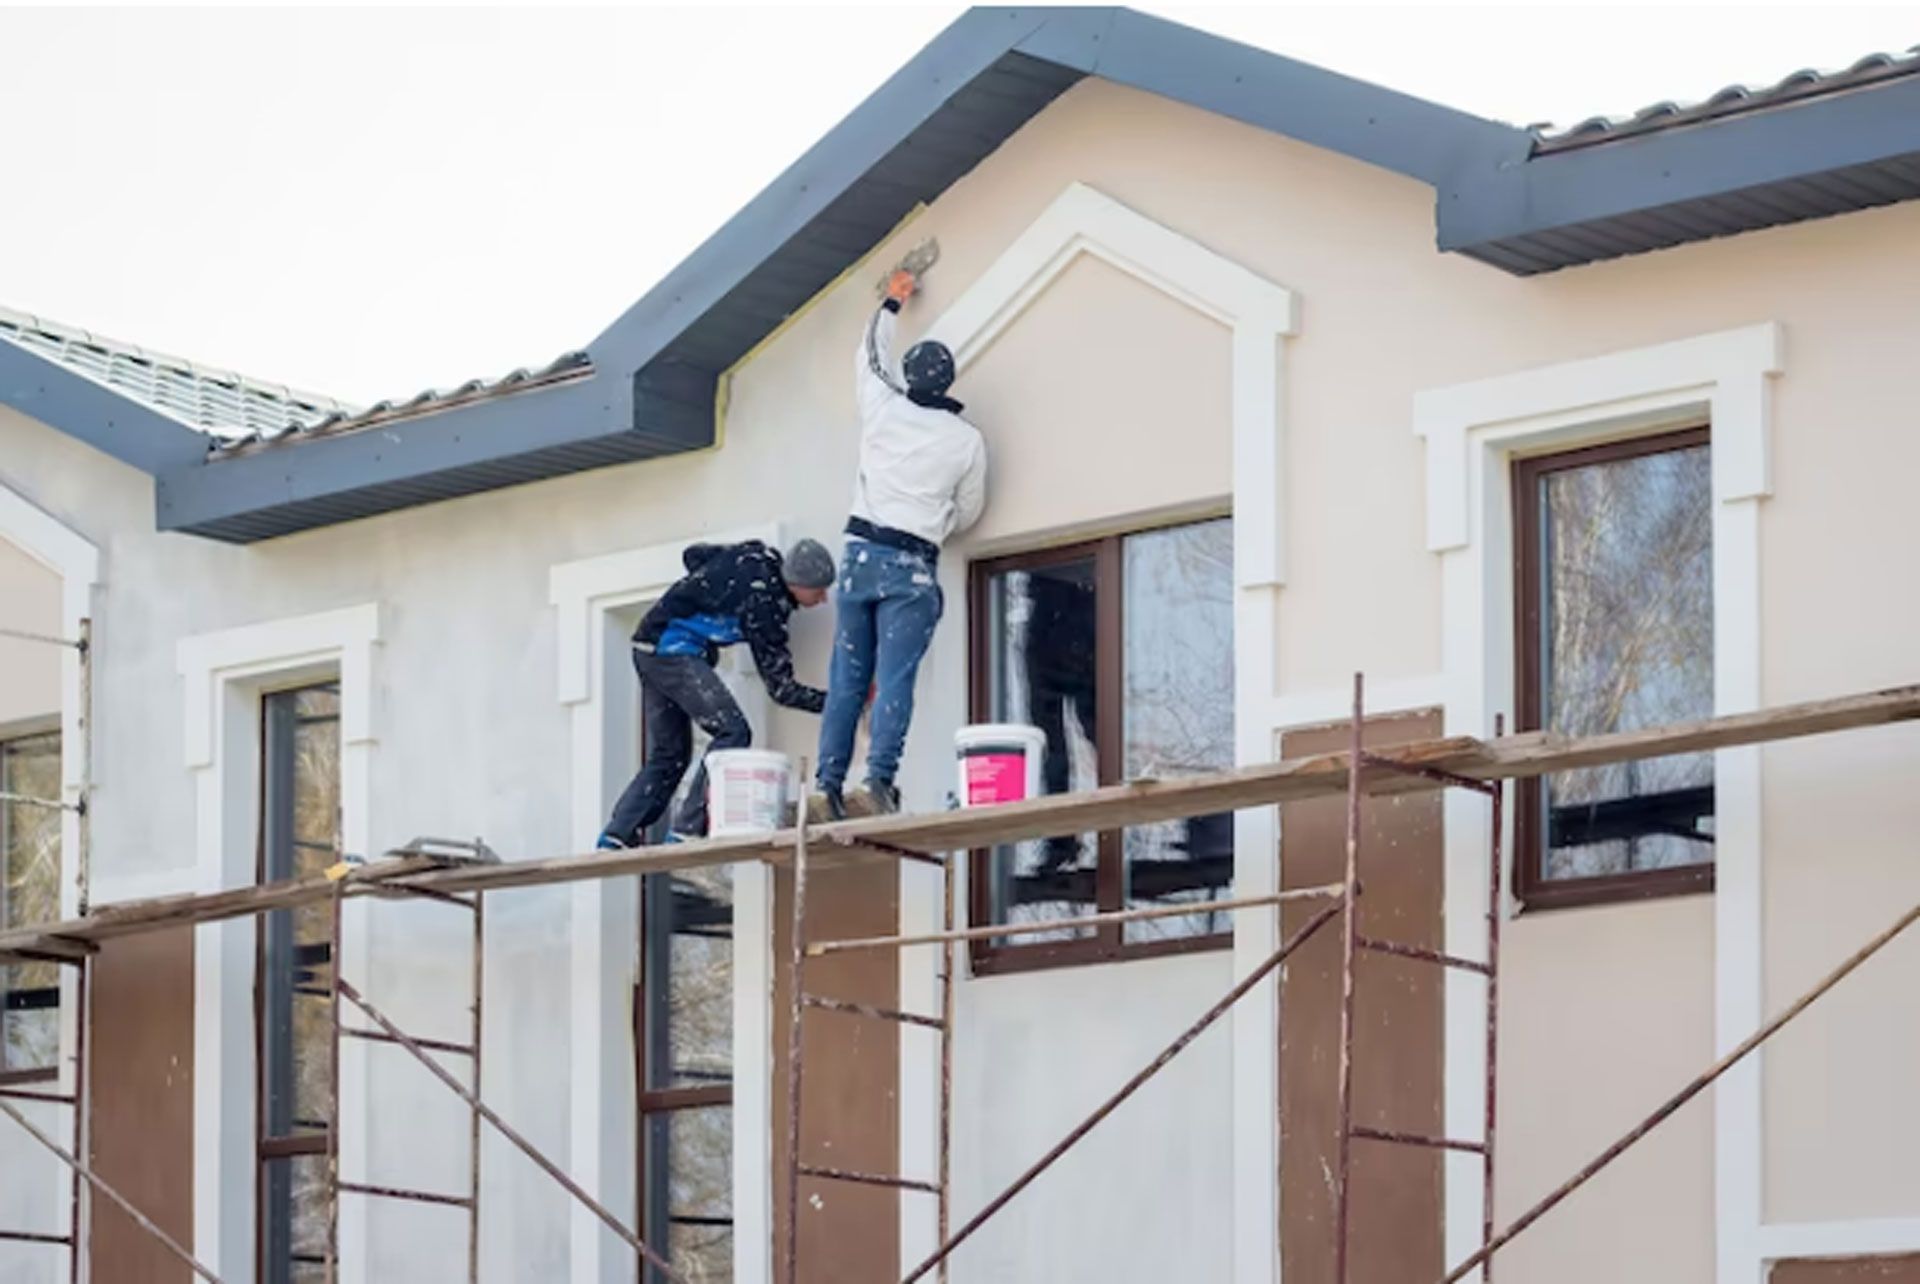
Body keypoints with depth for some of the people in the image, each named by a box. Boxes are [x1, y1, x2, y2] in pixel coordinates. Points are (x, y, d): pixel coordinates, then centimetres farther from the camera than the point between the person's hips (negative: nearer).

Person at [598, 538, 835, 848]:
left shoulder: (759, 556, 4)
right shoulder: (763, 604, -20)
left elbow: (694, 555, 22)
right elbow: (780, 687, -14)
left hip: (647, 647, 10)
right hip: (672, 650, -10)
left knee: (668, 754, 12)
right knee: (732, 731, -16)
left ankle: (616, 837, 6)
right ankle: (687, 829, -21)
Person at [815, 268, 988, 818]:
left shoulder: (883, 408, 4)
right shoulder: (966, 440, 1)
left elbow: (870, 358, 26)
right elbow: (968, 511, 12)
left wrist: (892, 303, 40)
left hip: (862, 552, 3)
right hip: (913, 566, -2)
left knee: (847, 676, 5)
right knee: (894, 679, -10)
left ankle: (831, 780, 0)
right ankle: (881, 775, -23)